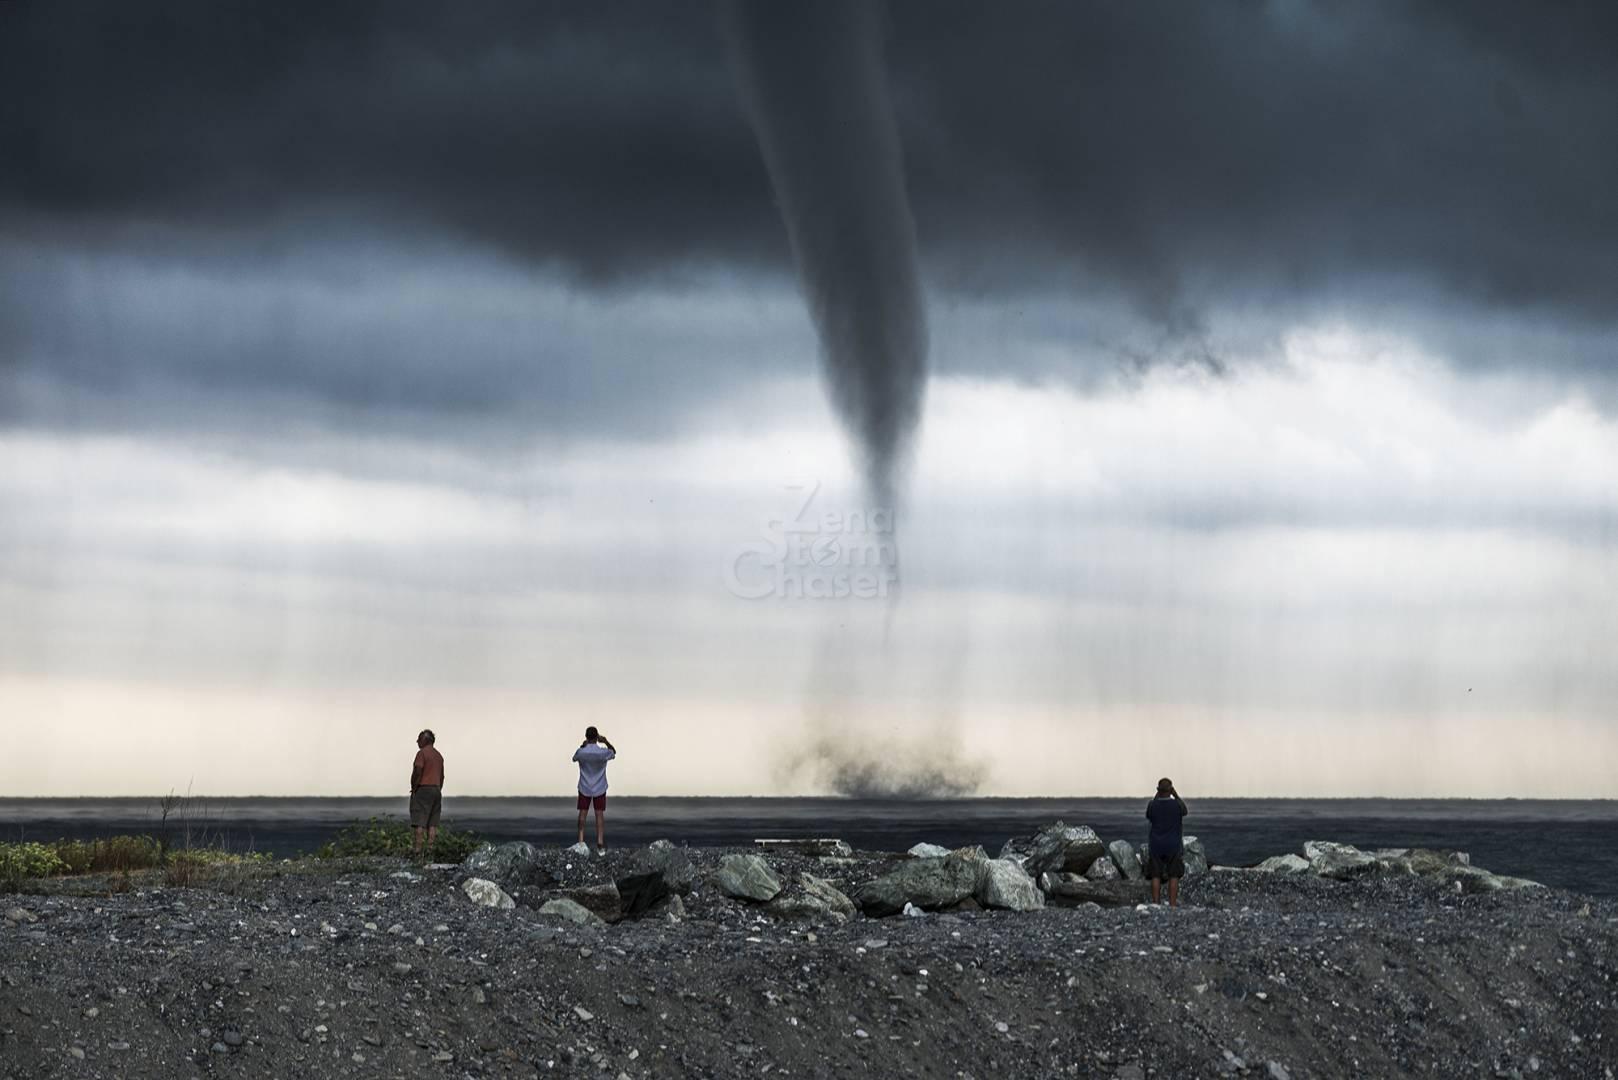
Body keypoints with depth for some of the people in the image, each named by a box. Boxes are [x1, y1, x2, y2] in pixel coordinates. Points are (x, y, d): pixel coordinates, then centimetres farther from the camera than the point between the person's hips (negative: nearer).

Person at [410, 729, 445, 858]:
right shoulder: (439, 756, 18)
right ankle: (431, 846, -1)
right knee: (433, 822, 5)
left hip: (423, 789, -7)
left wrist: (413, 788, -8)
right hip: (436, 789, 8)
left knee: (418, 821, -9)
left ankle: (417, 846, -15)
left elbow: (417, 771, -16)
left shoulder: (422, 753, -7)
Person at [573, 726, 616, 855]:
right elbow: (614, 752, 7)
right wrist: (606, 742, -7)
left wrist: (582, 747, 7)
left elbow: (574, 758, 8)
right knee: (600, 814, 3)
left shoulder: (581, 752, -16)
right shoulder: (603, 752, -16)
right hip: (600, 789, 0)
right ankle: (600, 844, -2)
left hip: (584, 788, 0)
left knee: (583, 813, 9)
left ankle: (581, 840, 4)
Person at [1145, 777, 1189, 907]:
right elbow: (1185, 812, 12)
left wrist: (1157, 797, 7)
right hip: (1173, 845, -1)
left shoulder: (1152, 805, -9)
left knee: (1156, 877, 5)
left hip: (1156, 846, 1)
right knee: (1174, 876, 6)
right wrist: (1176, 795, 7)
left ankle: (1156, 903, 2)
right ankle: (1172, 904, 3)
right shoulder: (1177, 804, -11)